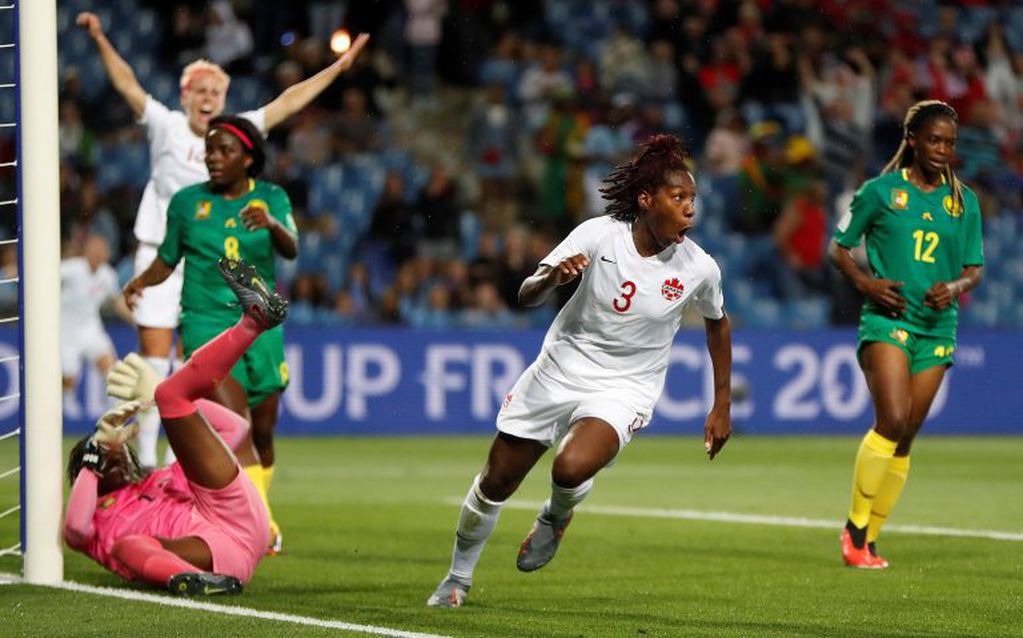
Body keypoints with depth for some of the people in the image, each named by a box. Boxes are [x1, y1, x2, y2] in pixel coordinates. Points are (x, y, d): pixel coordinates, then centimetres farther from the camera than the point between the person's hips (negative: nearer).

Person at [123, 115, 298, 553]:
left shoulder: (271, 198, 2)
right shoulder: (187, 201, 3)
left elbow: (291, 250, -14)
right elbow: (167, 261, 11)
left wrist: (271, 224, -36)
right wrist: (141, 281, -10)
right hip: (206, 323, -2)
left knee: (262, 433, 11)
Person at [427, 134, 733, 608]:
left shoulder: (699, 268, -13)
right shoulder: (599, 235, -16)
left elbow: (717, 322, 9)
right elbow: (527, 295, -16)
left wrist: (722, 404, 10)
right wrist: (552, 277, -40)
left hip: (624, 389, -1)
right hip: (559, 369, 1)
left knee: (572, 468, -31)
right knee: (496, 481, 8)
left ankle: (556, 516, 7)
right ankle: (459, 577, 34)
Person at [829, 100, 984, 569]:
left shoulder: (963, 201, 10)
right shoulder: (881, 191, 0)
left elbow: (975, 269, 14)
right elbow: (838, 247, 7)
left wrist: (956, 287, -8)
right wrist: (865, 282, -10)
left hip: (937, 327, 4)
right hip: (886, 319, -4)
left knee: (904, 439, 4)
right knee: (892, 421, -21)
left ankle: (868, 539, 14)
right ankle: (855, 527, -8)